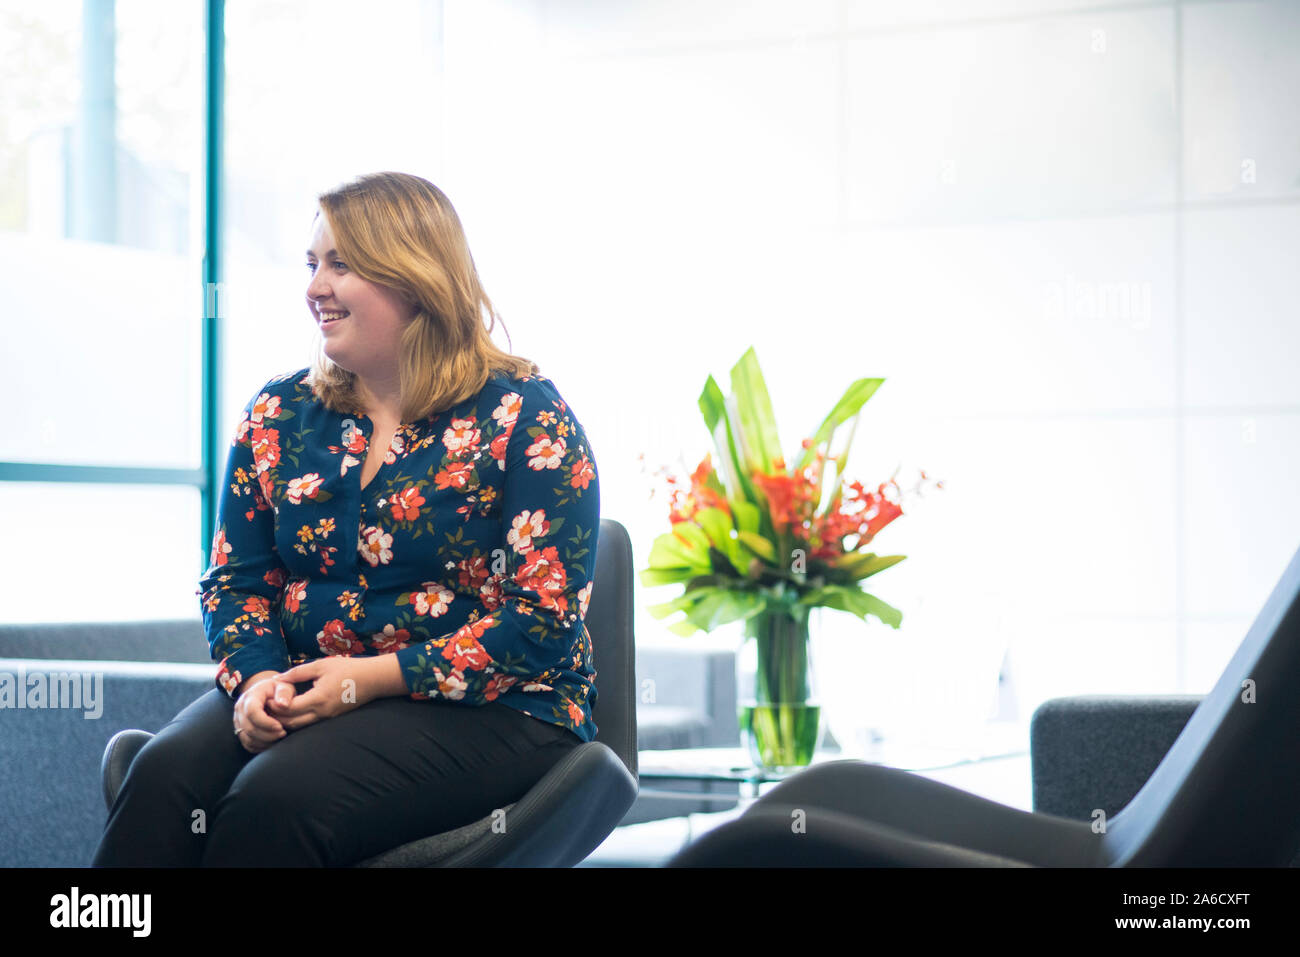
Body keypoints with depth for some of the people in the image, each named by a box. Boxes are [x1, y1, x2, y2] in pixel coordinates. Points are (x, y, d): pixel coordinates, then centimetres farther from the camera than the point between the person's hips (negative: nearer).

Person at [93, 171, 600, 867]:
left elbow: (545, 619, -10)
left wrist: (371, 678, -16)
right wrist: (258, 678, -8)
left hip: (483, 710, -5)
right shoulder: (279, 414, 13)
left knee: (278, 797, -33)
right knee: (166, 773, -28)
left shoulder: (525, 416, -4)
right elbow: (235, 579, 15)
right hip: (302, 691, 5)